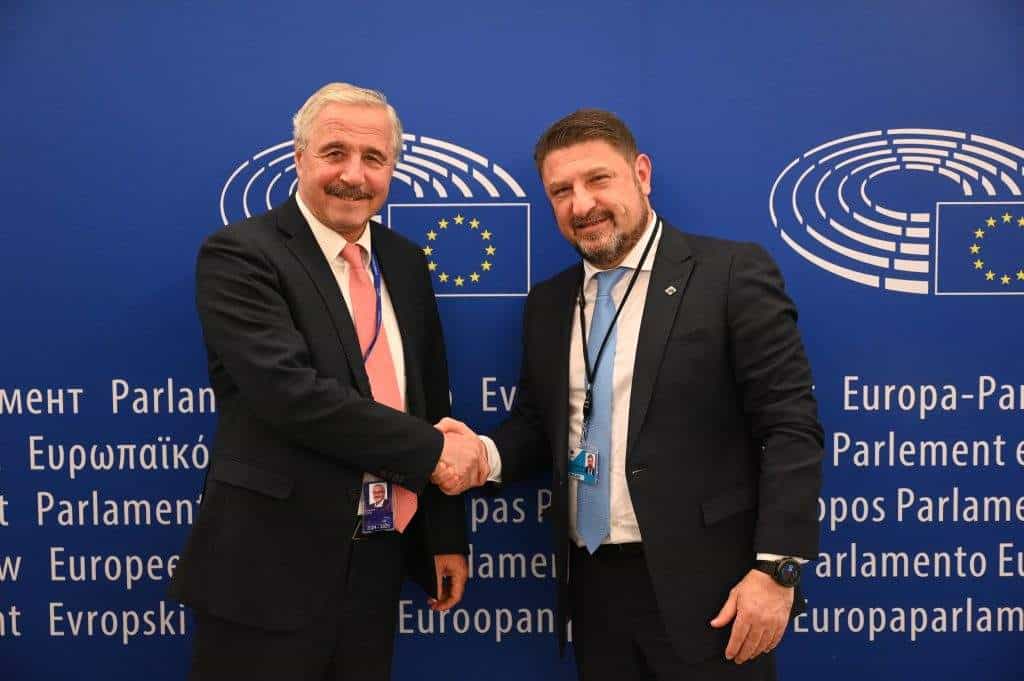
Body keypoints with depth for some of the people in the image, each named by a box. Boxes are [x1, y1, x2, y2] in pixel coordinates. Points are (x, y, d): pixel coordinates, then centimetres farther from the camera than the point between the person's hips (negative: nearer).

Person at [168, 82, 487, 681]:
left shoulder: (405, 262, 9)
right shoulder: (239, 255, -11)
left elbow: (432, 403, 11)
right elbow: (291, 392, -23)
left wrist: (446, 536, 10)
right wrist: (431, 450, -16)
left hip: (377, 563, 6)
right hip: (269, 567, -5)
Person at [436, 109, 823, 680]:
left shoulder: (732, 272, -7)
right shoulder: (548, 303, 10)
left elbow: (790, 426, -10)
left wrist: (776, 568, -15)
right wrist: (485, 454, -6)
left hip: (702, 584, -5)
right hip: (593, 584, 5)